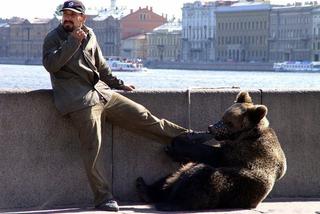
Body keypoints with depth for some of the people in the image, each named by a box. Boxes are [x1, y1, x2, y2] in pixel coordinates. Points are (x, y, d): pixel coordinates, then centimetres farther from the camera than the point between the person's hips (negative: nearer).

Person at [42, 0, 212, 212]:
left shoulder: (89, 36, 16)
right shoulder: (54, 38, 1)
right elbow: (50, 64, -17)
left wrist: (119, 84, 27)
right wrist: (73, 41, -20)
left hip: (102, 92, 5)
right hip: (80, 101, -5)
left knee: (142, 116, 4)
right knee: (92, 148, -12)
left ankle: (187, 138, 13)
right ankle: (104, 198, -11)